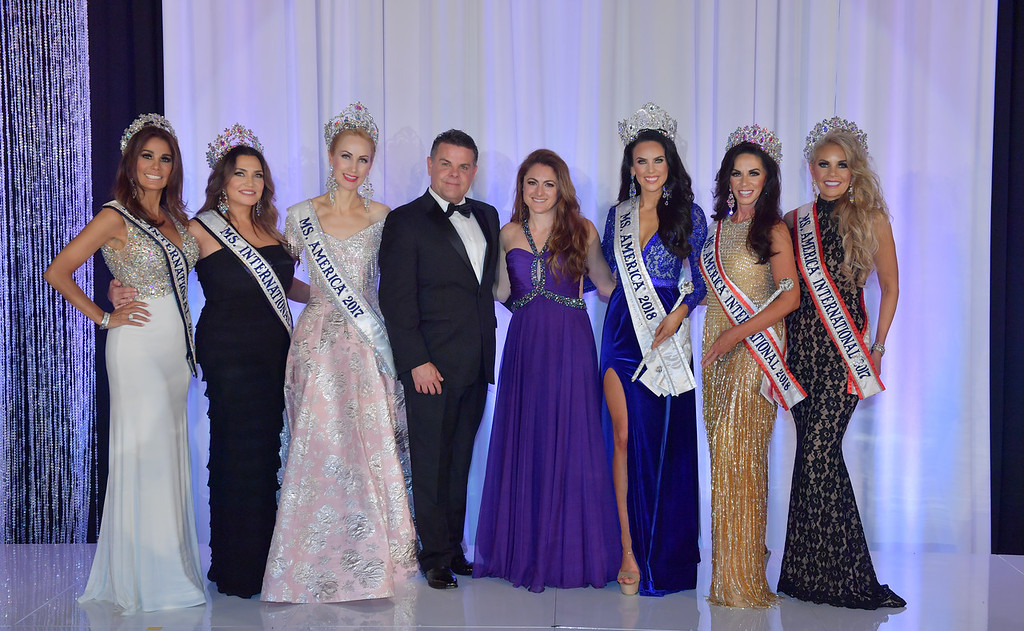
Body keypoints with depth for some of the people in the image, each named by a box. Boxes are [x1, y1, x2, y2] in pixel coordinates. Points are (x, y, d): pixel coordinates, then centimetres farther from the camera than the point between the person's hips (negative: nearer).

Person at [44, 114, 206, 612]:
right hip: (139, 346, -7)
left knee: (171, 452, 10)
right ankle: (143, 578, 7)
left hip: (176, 346, 7)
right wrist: (105, 318, -8)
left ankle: (171, 567, 20)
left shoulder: (175, 217, 13)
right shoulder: (115, 217, -6)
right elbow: (57, 273, -8)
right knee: (144, 452, -4)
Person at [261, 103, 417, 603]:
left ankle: (370, 558, 15)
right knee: (321, 447, -2)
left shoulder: (383, 217, 6)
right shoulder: (301, 216, 4)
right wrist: (318, 296, 3)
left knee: (370, 446, 1)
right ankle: (321, 563, 11)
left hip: (367, 344, 1)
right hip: (319, 342, -1)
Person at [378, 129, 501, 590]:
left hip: (476, 365, 6)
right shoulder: (405, 222, -5)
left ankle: (454, 547, 24)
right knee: (431, 463, 3)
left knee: (460, 461, 13)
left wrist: (490, 353, 10)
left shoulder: (487, 216, 14)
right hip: (431, 365, -5)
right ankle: (436, 556, 14)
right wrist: (416, 362, -15)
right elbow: (395, 299, -10)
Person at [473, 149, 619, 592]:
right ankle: (525, 549, 16)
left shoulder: (581, 230, 3)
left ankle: (571, 550, 11)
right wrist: (496, 255, -9)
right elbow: (503, 295, 2)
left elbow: (607, 286, 8)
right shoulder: (508, 234, 8)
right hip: (525, 344, 2)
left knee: (570, 441, 0)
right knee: (523, 441, 4)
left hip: (570, 344, -2)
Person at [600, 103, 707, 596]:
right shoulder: (617, 215, 12)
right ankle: (629, 550, 1)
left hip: (669, 335, -2)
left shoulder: (689, 216, 5)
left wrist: (678, 314, -13)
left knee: (666, 440, -1)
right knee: (625, 437, -4)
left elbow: (699, 279, 2)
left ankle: (663, 553, 12)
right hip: (623, 333, 2)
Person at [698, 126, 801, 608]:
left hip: (753, 348, -6)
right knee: (722, 453, 5)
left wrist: (736, 333, -17)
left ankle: (742, 574, 3)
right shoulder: (719, 227, 15)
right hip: (717, 350, 6)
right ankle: (728, 570, 13)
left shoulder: (773, 230, -3)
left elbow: (789, 298, -12)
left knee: (738, 451, -8)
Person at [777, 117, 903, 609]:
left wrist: (877, 349, 2)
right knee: (815, 453, 4)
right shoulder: (794, 221, 10)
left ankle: (832, 573, 5)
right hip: (800, 347, 3)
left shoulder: (871, 218, 3)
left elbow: (889, 288, 8)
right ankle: (812, 572, 15)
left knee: (818, 453, -10)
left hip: (844, 350, -3)